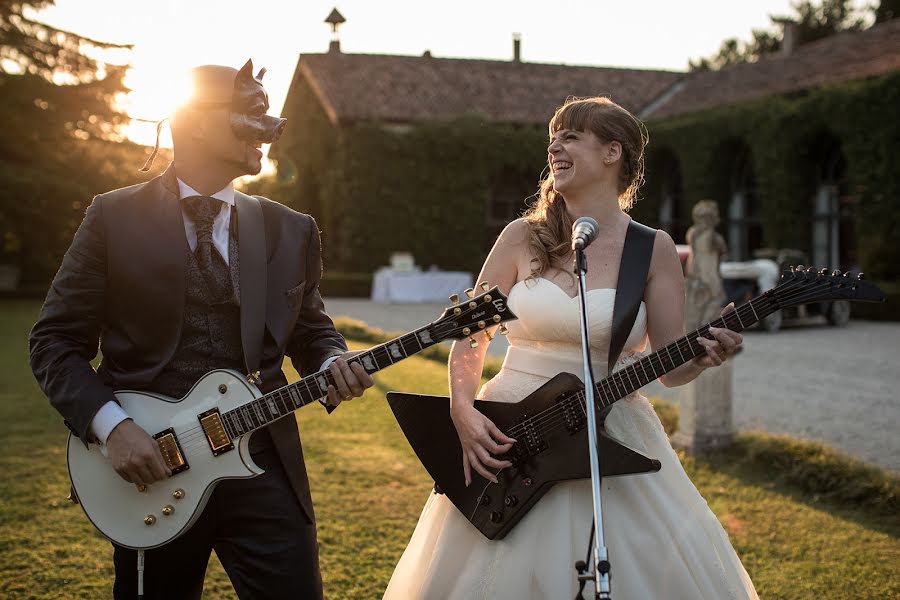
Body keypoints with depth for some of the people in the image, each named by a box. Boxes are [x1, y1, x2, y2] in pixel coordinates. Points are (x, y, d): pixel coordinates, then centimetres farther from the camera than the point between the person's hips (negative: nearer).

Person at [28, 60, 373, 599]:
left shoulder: (292, 231, 8)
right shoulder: (115, 217, -2)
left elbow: (312, 329, 17)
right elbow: (57, 341, -2)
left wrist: (333, 363, -7)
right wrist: (112, 425, -16)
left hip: (262, 463, 2)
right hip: (148, 471, -2)